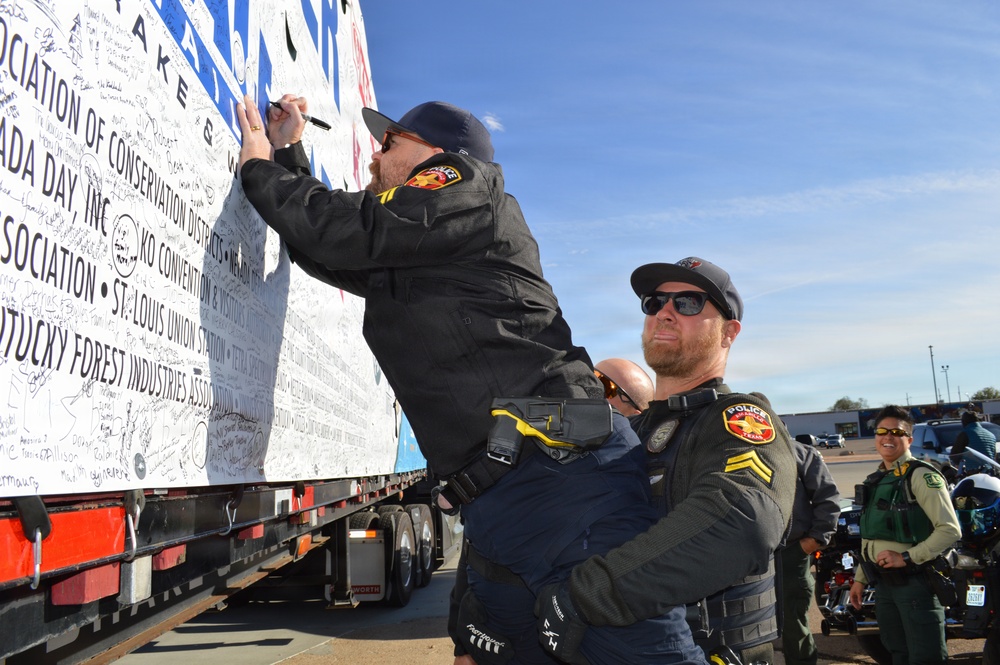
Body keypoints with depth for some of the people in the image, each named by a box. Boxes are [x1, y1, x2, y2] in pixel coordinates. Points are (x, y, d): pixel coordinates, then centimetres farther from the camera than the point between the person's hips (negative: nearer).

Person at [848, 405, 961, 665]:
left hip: (915, 581, -7)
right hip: (883, 582, 8)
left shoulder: (921, 475, -11)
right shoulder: (874, 481, 13)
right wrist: (860, 578, 18)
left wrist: (907, 557, -21)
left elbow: (950, 530, -18)